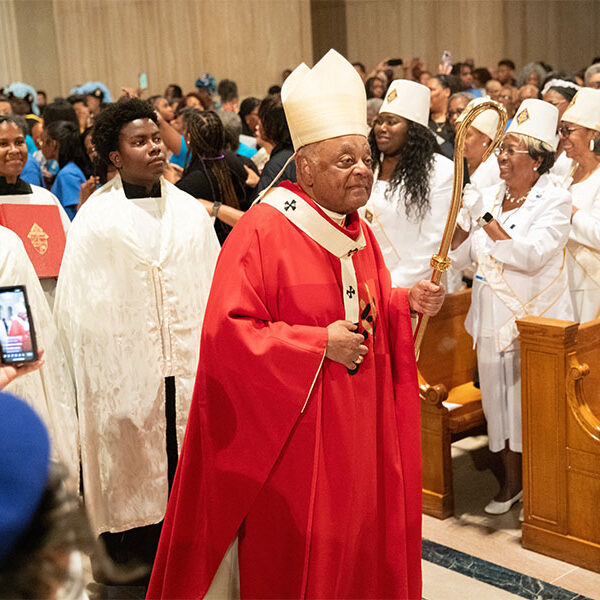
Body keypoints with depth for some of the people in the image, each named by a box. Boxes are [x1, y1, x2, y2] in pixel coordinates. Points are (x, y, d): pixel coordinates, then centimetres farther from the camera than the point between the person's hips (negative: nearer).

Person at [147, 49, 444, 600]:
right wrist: (319, 345, -22)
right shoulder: (262, 231, -16)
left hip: (359, 430, 7)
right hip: (291, 435, -7)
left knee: (362, 545, 16)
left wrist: (406, 303, -2)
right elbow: (227, 331, -20)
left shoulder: (359, 233, 8)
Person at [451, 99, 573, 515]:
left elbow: (530, 255, -22)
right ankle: (511, 481, 25)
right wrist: (463, 215, -7)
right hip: (494, 319, 5)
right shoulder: (488, 197, 8)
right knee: (499, 396, 10)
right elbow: (461, 257, 7)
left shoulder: (555, 201, -7)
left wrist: (488, 222, -19)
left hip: (537, 320, -5)